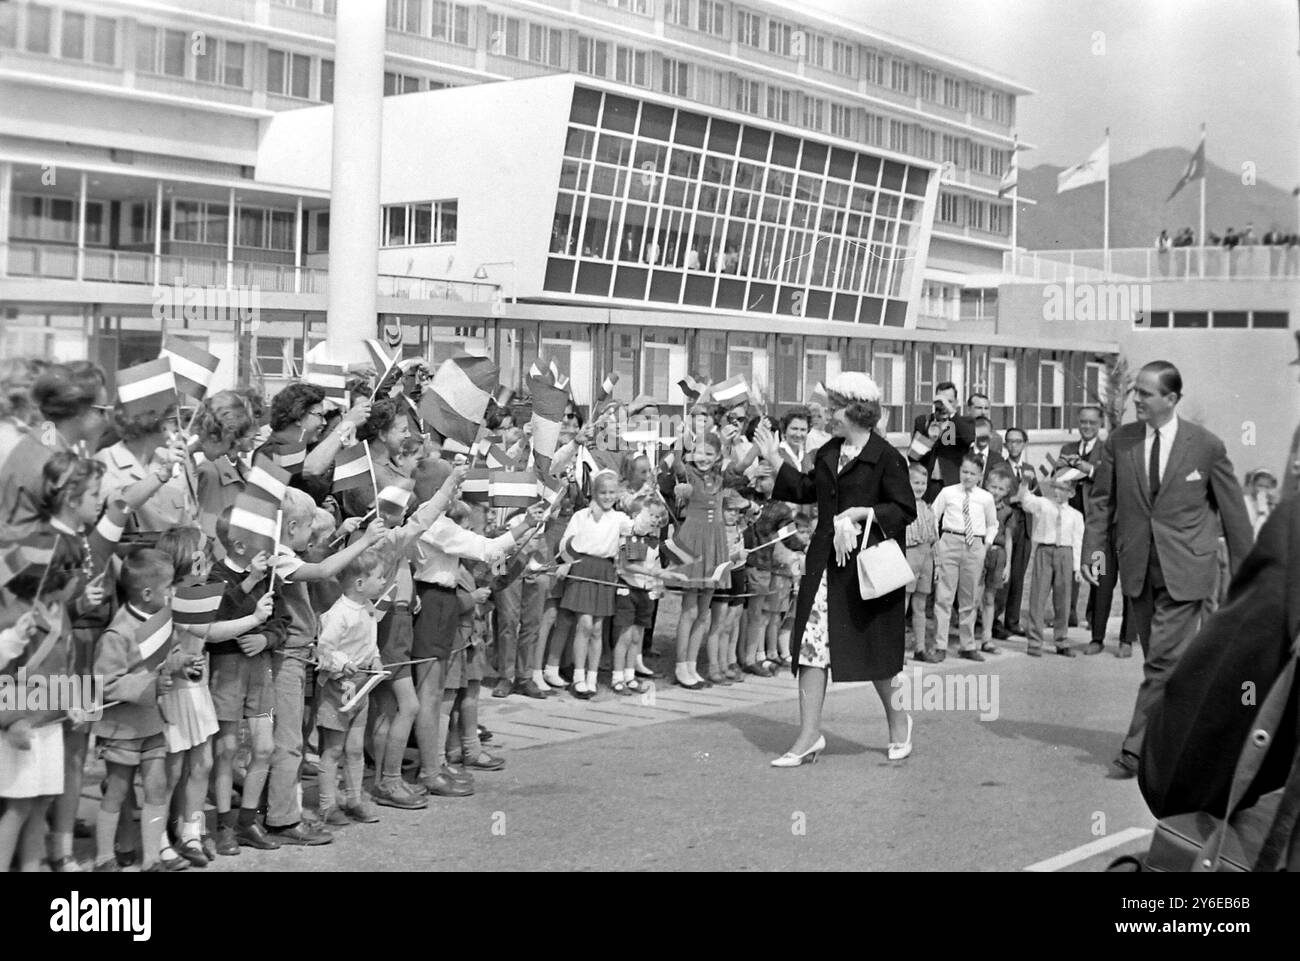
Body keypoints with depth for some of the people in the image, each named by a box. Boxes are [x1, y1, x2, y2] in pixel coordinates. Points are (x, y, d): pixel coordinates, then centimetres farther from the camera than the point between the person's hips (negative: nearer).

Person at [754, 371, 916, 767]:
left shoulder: (885, 457, -10)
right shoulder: (829, 452, 11)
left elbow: (906, 510, -11)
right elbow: (807, 490, 21)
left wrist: (860, 513, -19)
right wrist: (775, 462, 17)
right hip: (826, 560, 6)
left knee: (874, 649, 5)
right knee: (812, 645, 1)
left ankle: (898, 721, 30)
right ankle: (809, 736, 7)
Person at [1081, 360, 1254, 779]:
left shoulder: (1206, 446, -5)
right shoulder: (1118, 442, 2)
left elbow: (1233, 510, 2)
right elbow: (1101, 500, 9)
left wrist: (1244, 572, 4)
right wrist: (1093, 549, -3)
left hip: (1185, 570, -4)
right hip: (1138, 568, 4)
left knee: (1164, 660, -9)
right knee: (1161, 661, 13)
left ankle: (1138, 750, -4)